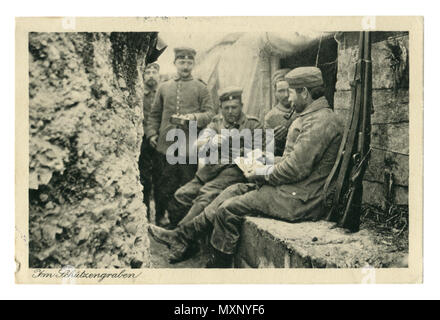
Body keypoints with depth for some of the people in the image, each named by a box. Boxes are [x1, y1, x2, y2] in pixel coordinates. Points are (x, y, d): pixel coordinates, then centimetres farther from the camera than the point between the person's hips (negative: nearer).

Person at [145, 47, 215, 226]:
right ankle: (160, 220, 20)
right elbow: (154, 114, 17)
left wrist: (195, 117, -16)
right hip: (165, 146, 2)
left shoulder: (200, 88, 7)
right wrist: (151, 133, 4)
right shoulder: (164, 88, 13)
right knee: (163, 188, 6)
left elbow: (210, 113, 3)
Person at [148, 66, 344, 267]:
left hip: (299, 199, -10)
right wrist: (265, 165, 6)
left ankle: (217, 265, 6)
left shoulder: (321, 121, -19)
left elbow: (296, 169, -23)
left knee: (230, 209, -11)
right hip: (292, 189, 10)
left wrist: (262, 174, -9)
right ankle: (182, 237, 9)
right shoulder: (311, 117, 16)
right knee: (235, 190, 7)